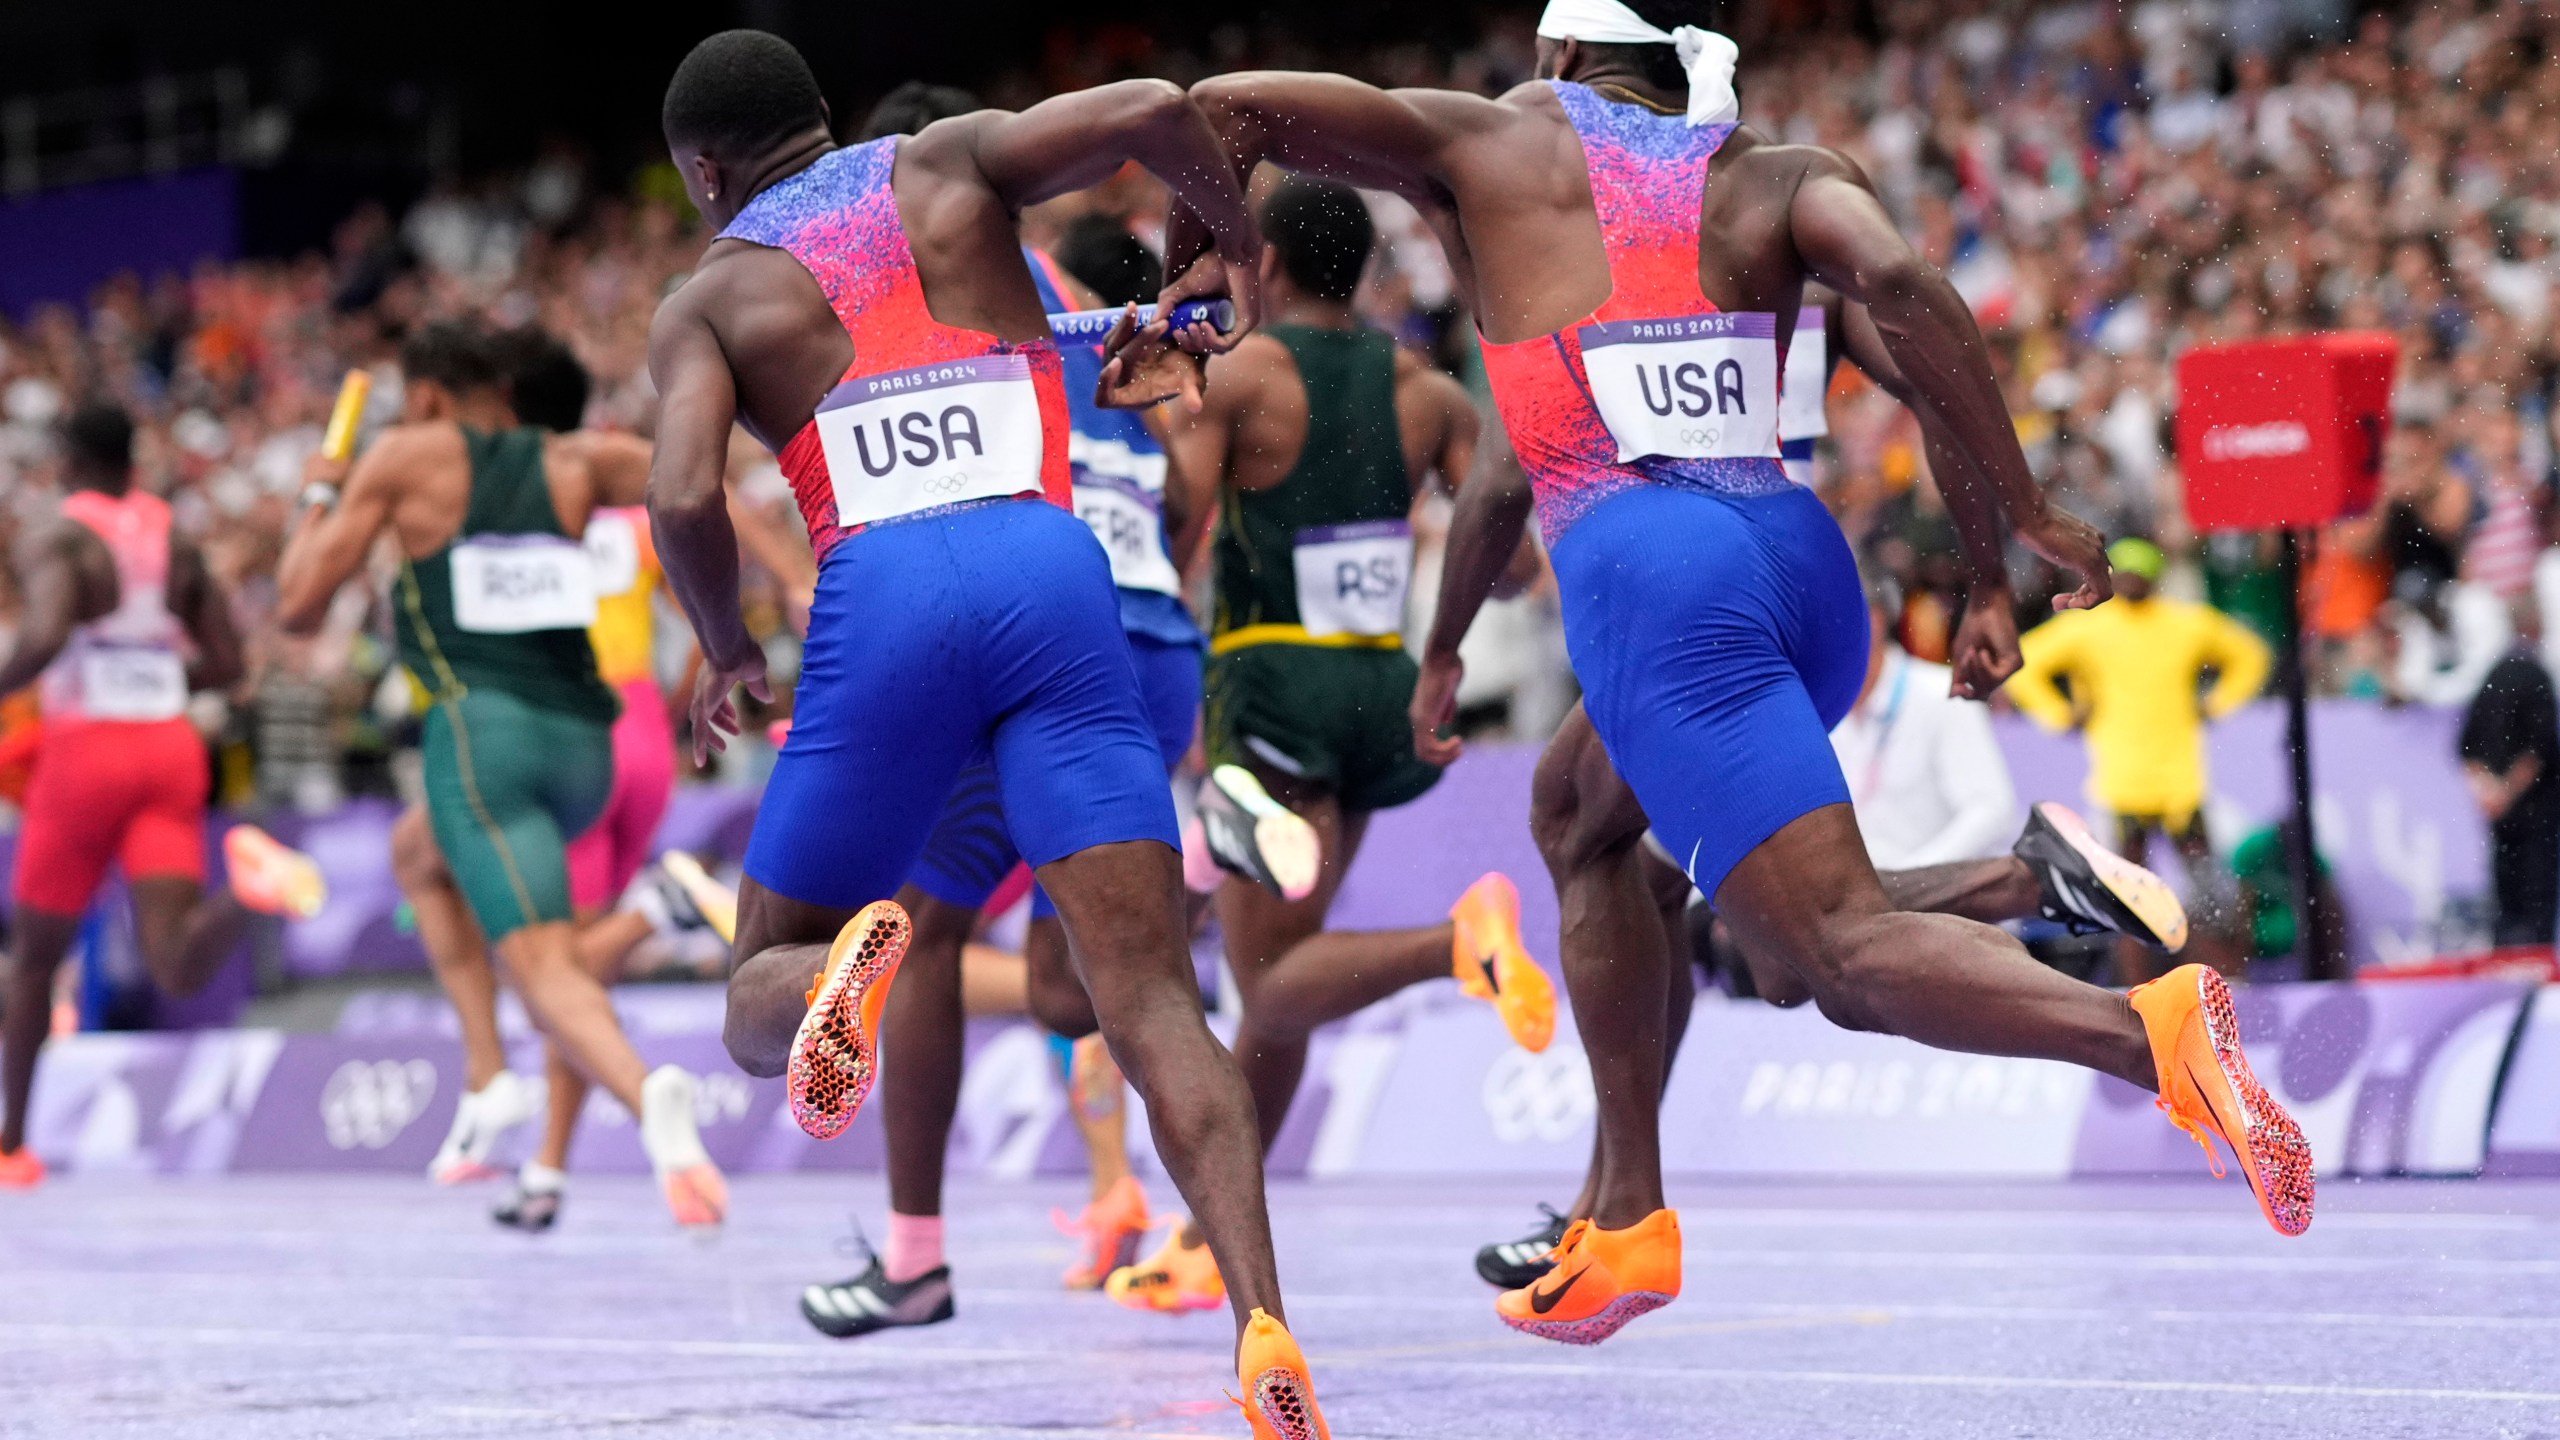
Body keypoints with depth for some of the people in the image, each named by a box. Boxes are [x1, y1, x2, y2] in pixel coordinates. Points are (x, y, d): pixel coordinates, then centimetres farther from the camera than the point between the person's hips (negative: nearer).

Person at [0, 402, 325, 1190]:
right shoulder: (175, 543, 14)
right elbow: (225, 662, 14)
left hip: (87, 750, -4)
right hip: (172, 750, 4)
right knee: (177, 969, -11)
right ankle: (247, 881, -41)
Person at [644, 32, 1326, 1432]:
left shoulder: (705, 302, 16)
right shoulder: (949, 165, 20)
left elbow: (685, 501, -1)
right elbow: (1153, 109, 4)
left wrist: (726, 652, 17)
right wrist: (1234, 243, 22)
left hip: (882, 601, -1)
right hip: (1054, 578, 1)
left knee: (762, 1010, 14)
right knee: (1151, 999, -4)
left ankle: (841, 967, -25)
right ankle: (1260, 1318, -28)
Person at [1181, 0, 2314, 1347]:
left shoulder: (1493, 143, 16)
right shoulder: (1776, 175, 18)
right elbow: (1899, 278, -4)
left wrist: (1188, 257, 30)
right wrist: (2021, 519, -5)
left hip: (1651, 588, -6)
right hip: (1801, 563, 6)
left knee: (1856, 957, -14)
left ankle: (2148, 1029, -41)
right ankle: (1626, 1222, 29)